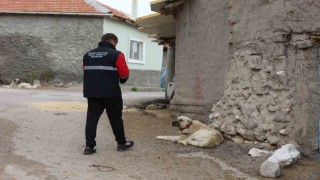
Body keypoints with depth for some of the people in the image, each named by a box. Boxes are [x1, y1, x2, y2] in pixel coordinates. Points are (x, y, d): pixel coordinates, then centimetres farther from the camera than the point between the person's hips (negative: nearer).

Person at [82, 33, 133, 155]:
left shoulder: (88, 55, 13)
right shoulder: (116, 54, -6)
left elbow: (86, 72, 15)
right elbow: (124, 74, -8)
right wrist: (121, 80, 12)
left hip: (92, 92, 5)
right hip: (111, 93, -4)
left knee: (92, 118, 6)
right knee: (115, 118, 9)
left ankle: (89, 146, 2)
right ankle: (121, 143, 21)